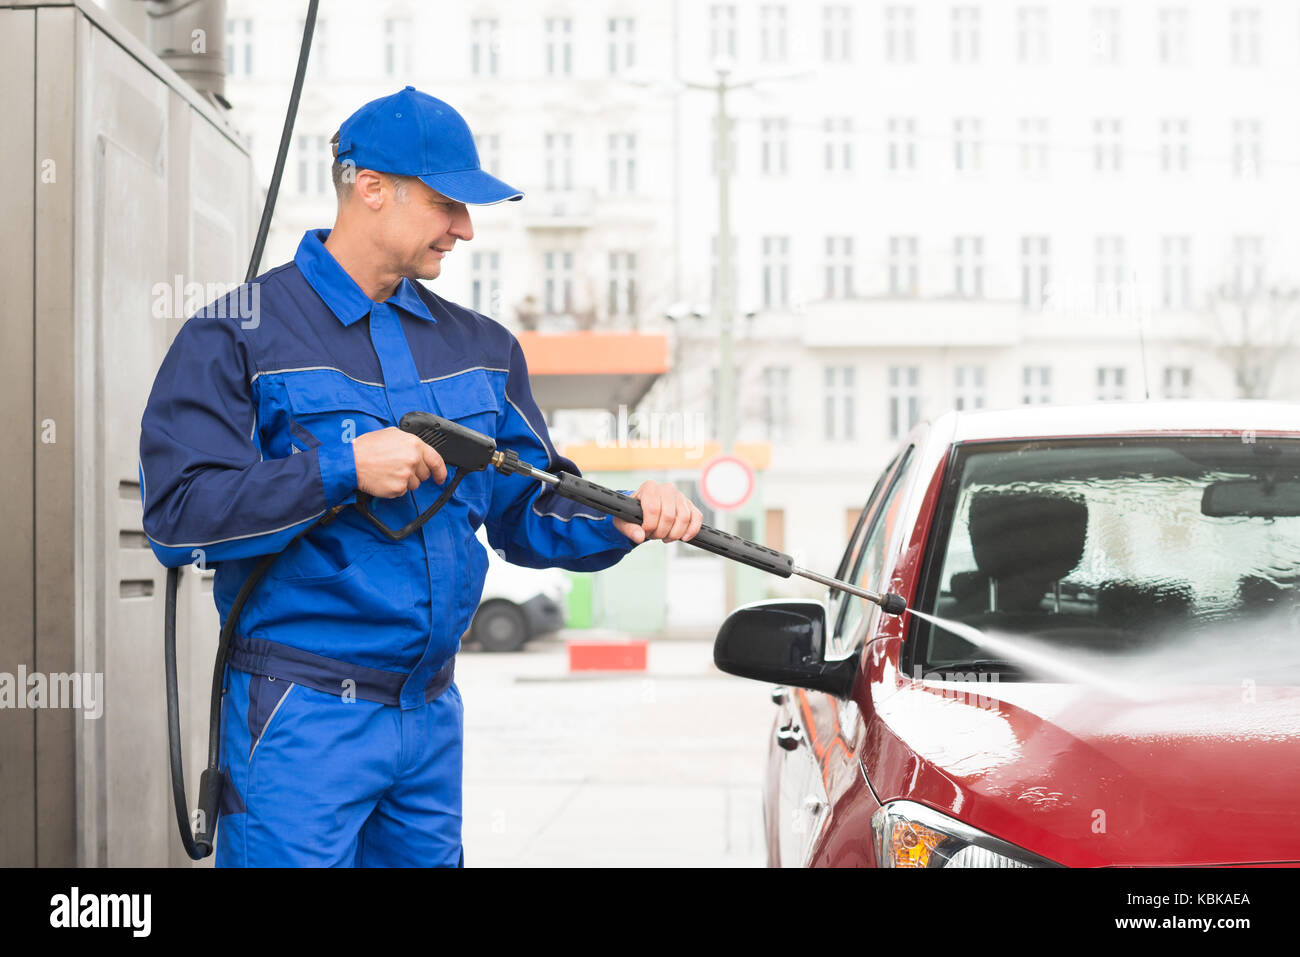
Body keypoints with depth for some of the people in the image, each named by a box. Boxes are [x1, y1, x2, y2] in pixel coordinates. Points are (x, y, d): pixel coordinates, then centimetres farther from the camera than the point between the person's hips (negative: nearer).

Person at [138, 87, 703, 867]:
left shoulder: (479, 347, 14)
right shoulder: (240, 335, -5)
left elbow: (528, 514, 15)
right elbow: (179, 517, -14)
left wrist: (618, 522, -6)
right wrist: (341, 470, -20)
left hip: (434, 716, 6)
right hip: (302, 717, -6)